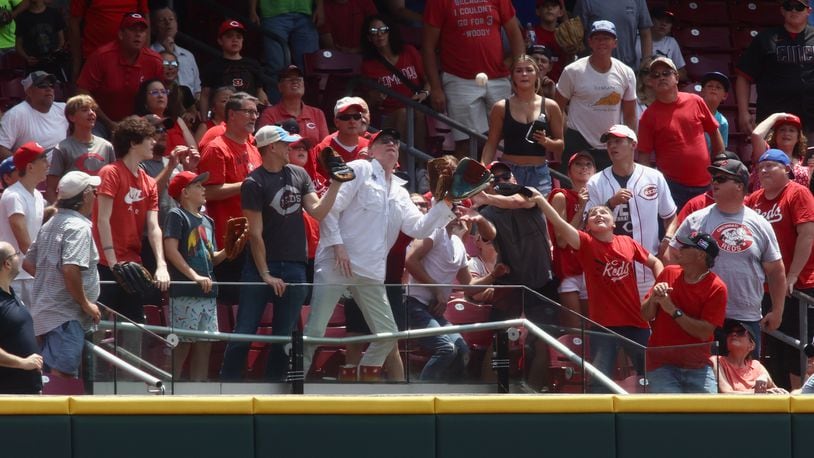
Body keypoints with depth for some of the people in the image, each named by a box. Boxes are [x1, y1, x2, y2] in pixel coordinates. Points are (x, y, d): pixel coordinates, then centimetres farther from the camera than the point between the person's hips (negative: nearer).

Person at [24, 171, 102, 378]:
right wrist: (86, 304, -15)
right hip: (66, 318, -10)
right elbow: (70, 269, -26)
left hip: (45, 313, 10)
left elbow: (28, 263, 23)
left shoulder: (50, 225, 16)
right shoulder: (79, 227, -14)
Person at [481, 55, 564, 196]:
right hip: (508, 172, 0)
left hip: (539, 174, 0)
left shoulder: (550, 107, 7)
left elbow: (560, 145, 11)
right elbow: (491, 144, 8)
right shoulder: (501, 108, 7)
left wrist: (547, 142, -10)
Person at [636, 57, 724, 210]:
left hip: (705, 183, 3)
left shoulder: (695, 102, 3)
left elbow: (714, 133, 13)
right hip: (673, 185, -3)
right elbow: (644, 156, -3)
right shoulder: (649, 116, -3)